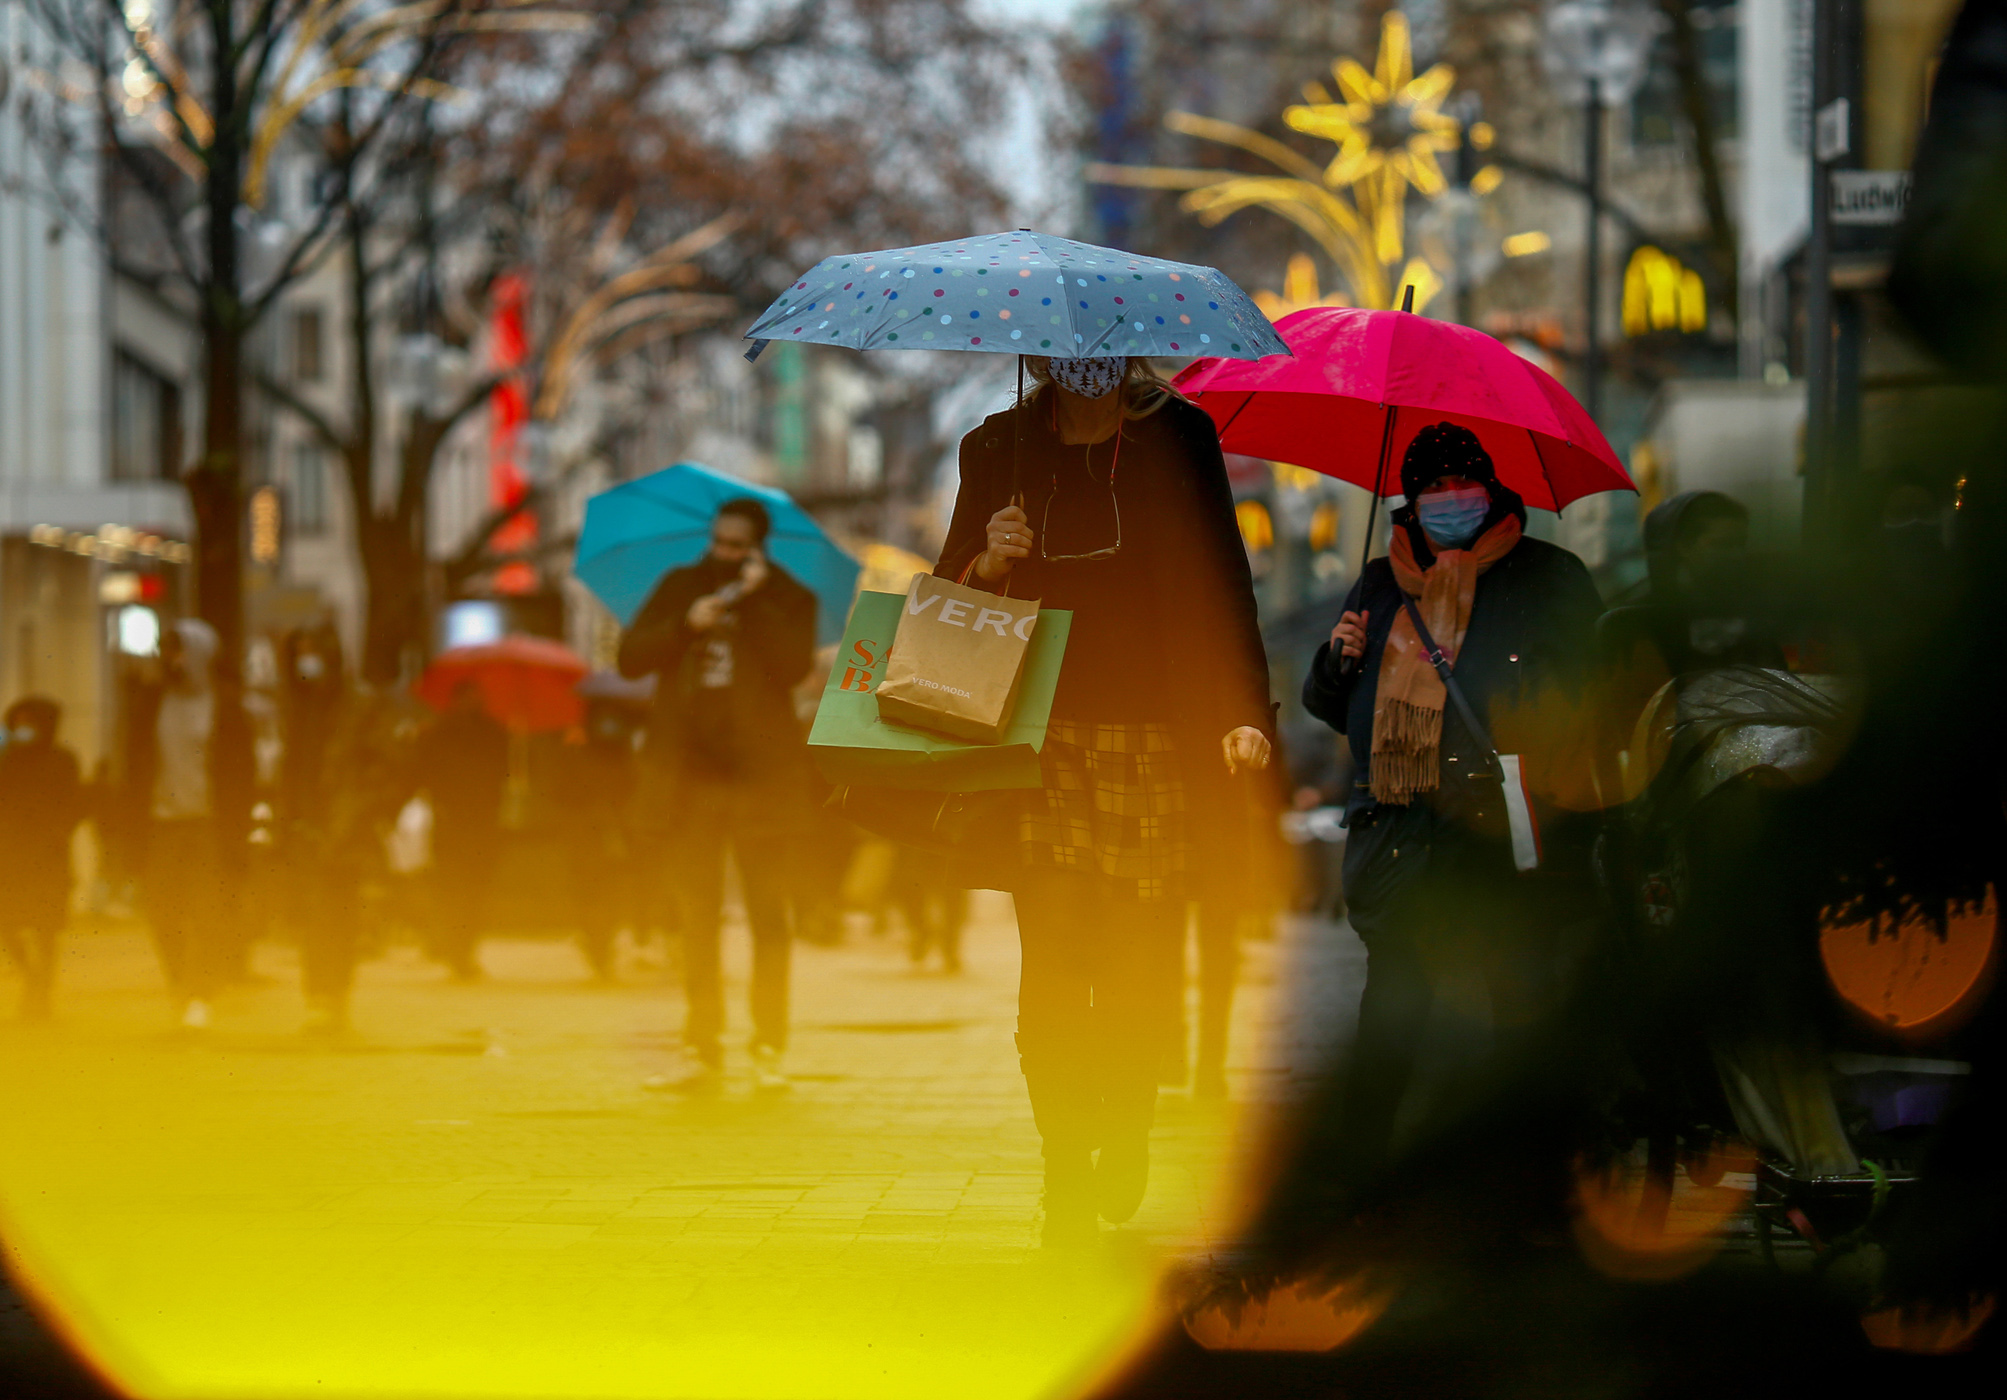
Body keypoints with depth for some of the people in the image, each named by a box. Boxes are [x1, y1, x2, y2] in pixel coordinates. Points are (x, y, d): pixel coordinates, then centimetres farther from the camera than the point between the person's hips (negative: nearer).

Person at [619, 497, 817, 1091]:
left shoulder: (788, 600, 5)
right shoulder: (678, 589, 12)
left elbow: (795, 664, -13)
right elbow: (630, 659, 3)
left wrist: (756, 602, -14)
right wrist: (686, 626, -10)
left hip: (761, 775, -2)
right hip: (690, 774, 2)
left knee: (767, 916, -2)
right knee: (698, 917, 3)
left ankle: (770, 1048, 2)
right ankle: (704, 1049, 6)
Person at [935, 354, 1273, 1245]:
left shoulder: (1178, 438, 5)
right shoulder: (999, 449, 10)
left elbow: (1223, 579, 1)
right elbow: (949, 596, 15)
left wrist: (1243, 711, -10)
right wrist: (988, 564, -9)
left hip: (1156, 737, -1)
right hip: (1038, 742, 1)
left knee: (1140, 962, -2)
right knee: (1050, 964, -7)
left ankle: (1125, 1129, 25)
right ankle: (1065, 1175, 0)